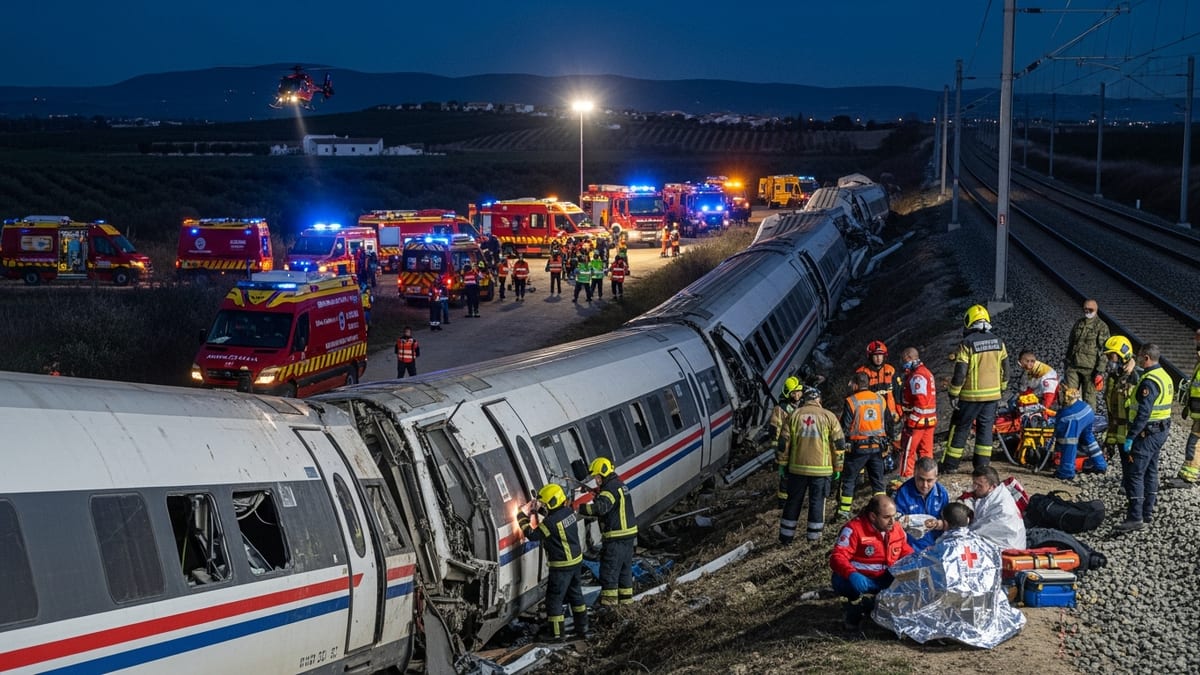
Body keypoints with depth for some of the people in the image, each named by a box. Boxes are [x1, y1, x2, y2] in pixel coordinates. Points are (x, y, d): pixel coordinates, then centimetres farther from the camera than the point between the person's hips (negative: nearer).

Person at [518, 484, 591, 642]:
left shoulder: (551, 522, -26)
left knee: (554, 598, 5)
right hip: (576, 560, 8)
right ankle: (582, 628, 27)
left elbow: (532, 535, -17)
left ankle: (556, 633, 12)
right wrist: (539, 510, 8)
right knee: (575, 594, 20)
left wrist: (523, 518, -6)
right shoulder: (568, 511, -2)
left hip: (561, 566, -8)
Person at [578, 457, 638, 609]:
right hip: (629, 534, 10)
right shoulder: (620, 485, 16)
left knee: (609, 569, -2)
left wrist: (580, 509, -33)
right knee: (625, 567, 18)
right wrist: (598, 496, 4)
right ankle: (626, 598, 26)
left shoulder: (611, 488, -17)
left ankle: (610, 600, 1)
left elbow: (601, 507, -33)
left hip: (616, 538, -10)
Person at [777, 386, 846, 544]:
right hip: (821, 469, -1)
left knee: (793, 501, 11)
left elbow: (783, 443, 4)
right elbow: (839, 444, 3)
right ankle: (813, 537, 11)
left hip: (797, 467, 1)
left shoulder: (793, 415, 3)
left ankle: (786, 537, 15)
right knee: (817, 502, 7)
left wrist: (782, 464, 13)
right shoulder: (828, 416, 0)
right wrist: (837, 468, 11)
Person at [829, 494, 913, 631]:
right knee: (840, 581, -38)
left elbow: (906, 553, 16)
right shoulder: (854, 529, -16)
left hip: (887, 580, 6)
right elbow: (837, 557, -24)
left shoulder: (897, 528, 4)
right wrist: (851, 574, -44)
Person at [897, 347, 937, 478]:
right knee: (926, 452, 13)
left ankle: (905, 478, 5)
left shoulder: (917, 376, -18)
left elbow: (920, 402, -25)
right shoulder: (926, 372, 14)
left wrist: (911, 421, -20)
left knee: (907, 452, 1)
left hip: (917, 422, -9)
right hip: (929, 421, 9)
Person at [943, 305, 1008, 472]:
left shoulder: (967, 343, -14)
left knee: (960, 428, 5)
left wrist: (954, 394, -8)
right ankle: (982, 465, 10)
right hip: (992, 394, 4)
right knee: (986, 428, 11)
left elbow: (960, 372, -15)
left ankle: (950, 465, 9)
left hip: (971, 395, -4)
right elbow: (1004, 368, 12)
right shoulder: (998, 342, 4)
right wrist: (1001, 388, 24)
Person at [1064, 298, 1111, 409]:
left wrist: (1100, 372, -12)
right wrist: (1066, 365, 18)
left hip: (1090, 368, -5)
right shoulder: (1078, 324, 15)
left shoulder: (1102, 327, -2)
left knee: (1089, 399, 1)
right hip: (1073, 367, 5)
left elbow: (1103, 351, -6)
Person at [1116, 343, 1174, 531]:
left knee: (1134, 474, -8)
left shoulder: (1150, 381, -21)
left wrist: (1130, 438, -24)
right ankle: (1147, 512, 25)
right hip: (1161, 431, 10)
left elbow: (1143, 413, -26)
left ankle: (1136, 517, -9)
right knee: (1150, 472, 17)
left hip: (1148, 433, -10)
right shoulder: (1165, 376, 12)